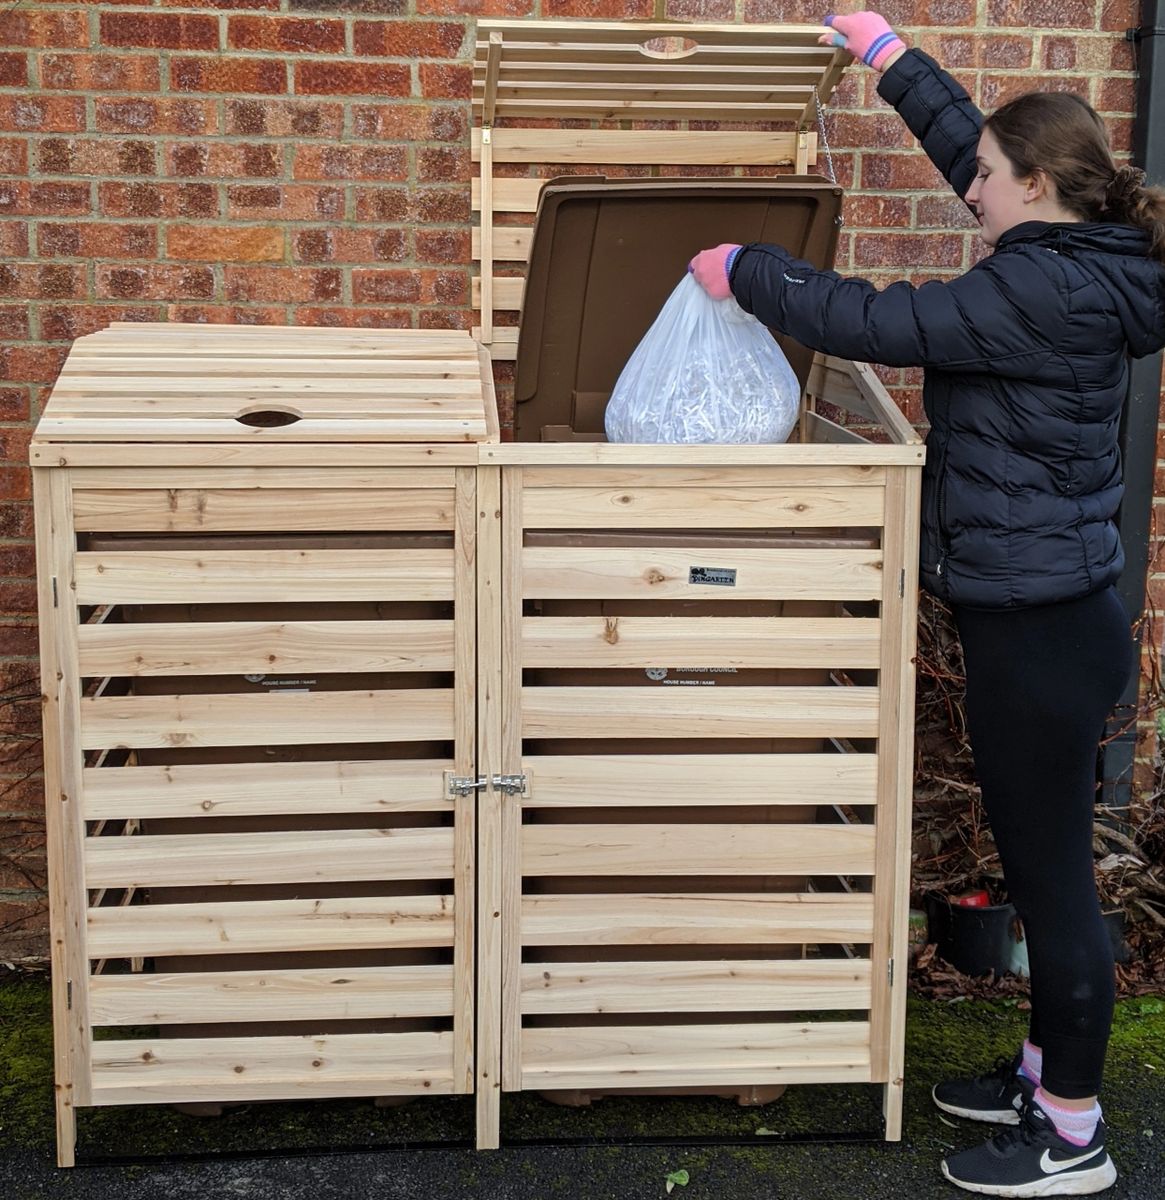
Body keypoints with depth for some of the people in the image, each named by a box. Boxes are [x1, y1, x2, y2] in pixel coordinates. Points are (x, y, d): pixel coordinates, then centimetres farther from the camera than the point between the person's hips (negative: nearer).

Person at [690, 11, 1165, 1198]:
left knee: (1051, 872, 2)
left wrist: (745, 272, -6)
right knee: (1040, 861, 20)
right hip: (1043, 616, 10)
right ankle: (1046, 1071, 36)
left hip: (1039, 632, -10)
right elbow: (971, 146, 22)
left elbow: (876, 322, -20)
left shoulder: (1040, 289, -20)